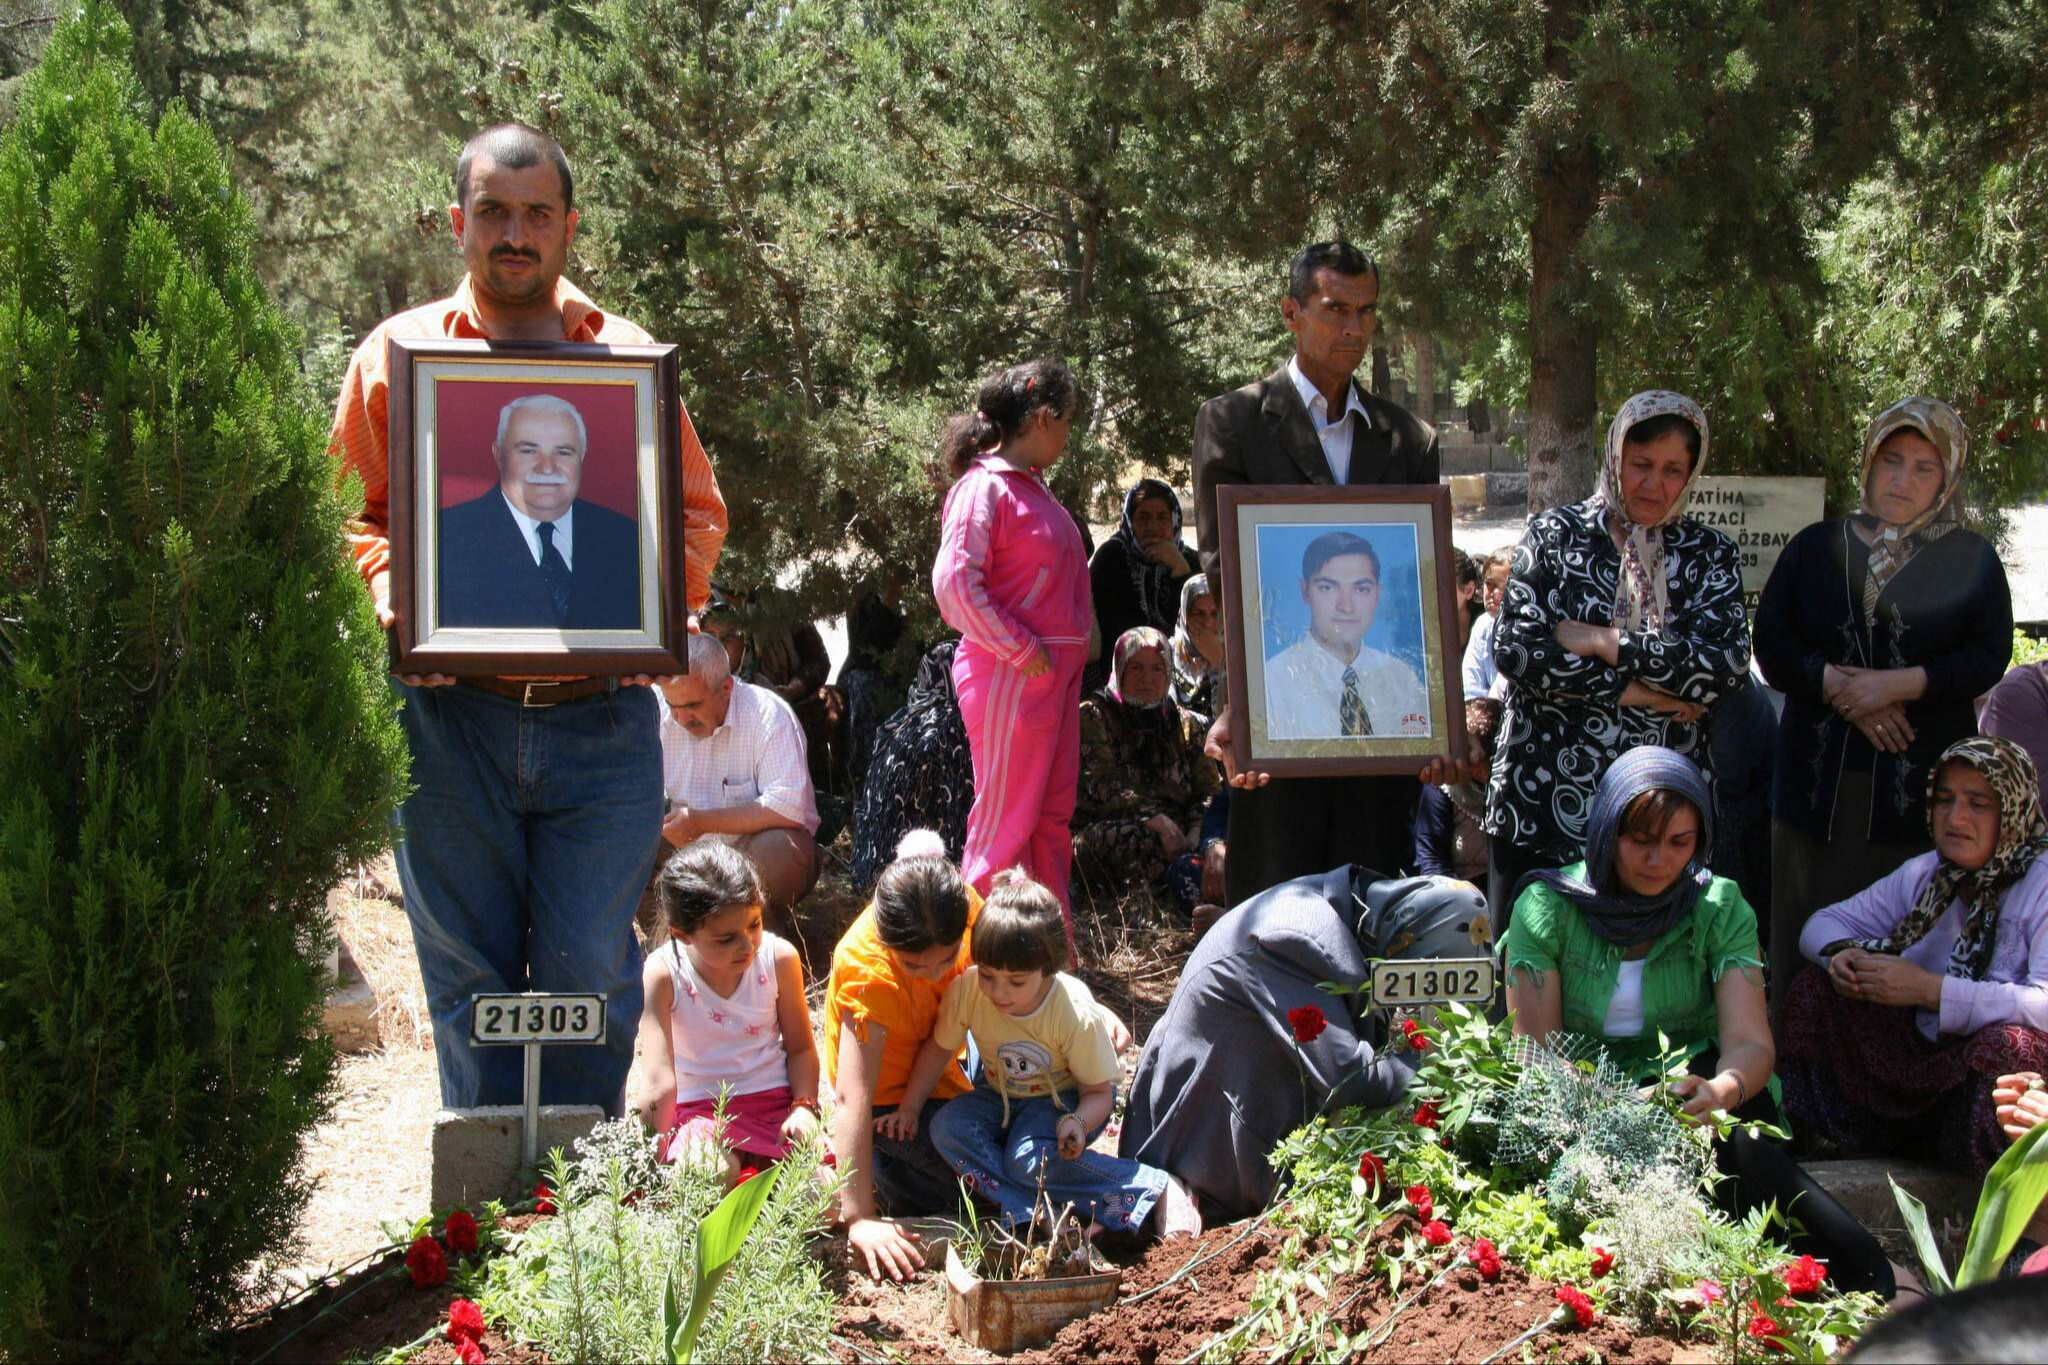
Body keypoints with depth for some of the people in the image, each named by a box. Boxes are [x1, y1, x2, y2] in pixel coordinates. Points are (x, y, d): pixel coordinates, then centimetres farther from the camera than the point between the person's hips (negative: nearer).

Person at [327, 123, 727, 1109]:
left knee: (590, 968, -1)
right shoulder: (396, 355, 9)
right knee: (468, 973, 6)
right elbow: (352, 510, 10)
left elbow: (698, 510, 13)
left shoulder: (629, 358, 10)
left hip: (601, 719, 0)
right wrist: (393, 594, -9)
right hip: (451, 716, 0)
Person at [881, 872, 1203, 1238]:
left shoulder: (1077, 1015, -28)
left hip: (1062, 1101, -5)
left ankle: (1159, 1190, -26)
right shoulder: (965, 991, -21)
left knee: (1030, 1159, -35)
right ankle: (1045, 1217, -31)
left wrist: (1078, 1123, -39)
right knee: (947, 1126, -26)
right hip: (1001, 1098, 5)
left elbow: (1098, 1091, -17)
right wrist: (908, 1109, -3)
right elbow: (939, 1048, -1)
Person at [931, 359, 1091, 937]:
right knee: (1006, 820, -3)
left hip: (1054, 669, 9)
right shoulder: (983, 487, -14)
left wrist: (1074, 645, 10)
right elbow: (953, 582, -23)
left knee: (1053, 816, 14)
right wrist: (1022, 650, -19)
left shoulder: (1031, 483, 15)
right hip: (1010, 673, -9)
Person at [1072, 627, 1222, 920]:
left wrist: (1197, 831, -12)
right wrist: (1155, 819, -20)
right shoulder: (1093, 717, 9)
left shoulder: (1188, 725, 21)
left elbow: (1209, 789, 11)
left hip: (1176, 831, 4)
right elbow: (1101, 784, -6)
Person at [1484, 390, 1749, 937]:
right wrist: (1632, 691, -10)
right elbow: (1514, 648, -9)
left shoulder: (1709, 555, 8)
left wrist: (1601, 641, -12)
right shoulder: (1556, 534, 4)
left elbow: (1726, 662, -9)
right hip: (1543, 804, -1)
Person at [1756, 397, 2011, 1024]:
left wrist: (1899, 684, -15)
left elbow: (1989, 656, -2)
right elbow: (1772, 646, 5)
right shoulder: (1815, 548, 13)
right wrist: (1842, 690, -10)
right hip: (1819, 777, 2)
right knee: (1808, 932, 2)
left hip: (1921, 781, -2)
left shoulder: (1970, 559, 8)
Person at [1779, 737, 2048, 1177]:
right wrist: (1839, 954, -12)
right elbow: (1827, 923, 14)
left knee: (2008, 1046, -39)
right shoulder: (1924, 875, 6)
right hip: (1927, 1061, 7)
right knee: (1816, 987, 1)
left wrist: (1928, 989, -28)